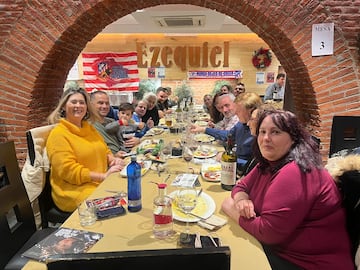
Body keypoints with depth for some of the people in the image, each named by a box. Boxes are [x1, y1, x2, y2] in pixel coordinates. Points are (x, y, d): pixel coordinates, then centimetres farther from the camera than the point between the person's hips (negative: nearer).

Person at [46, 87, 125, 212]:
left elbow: (104, 151, 23)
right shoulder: (58, 134, -8)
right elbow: (68, 171, -16)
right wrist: (104, 176, -20)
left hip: (101, 183, 8)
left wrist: (113, 160, -1)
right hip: (76, 189, -7)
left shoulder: (89, 128, 16)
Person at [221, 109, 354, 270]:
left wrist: (233, 211, -12)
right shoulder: (268, 164, 2)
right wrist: (242, 200, -14)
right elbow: (242, 187, 9)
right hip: (278, 249, 7)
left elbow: (268, 231, -26)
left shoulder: (294, 173, -26)